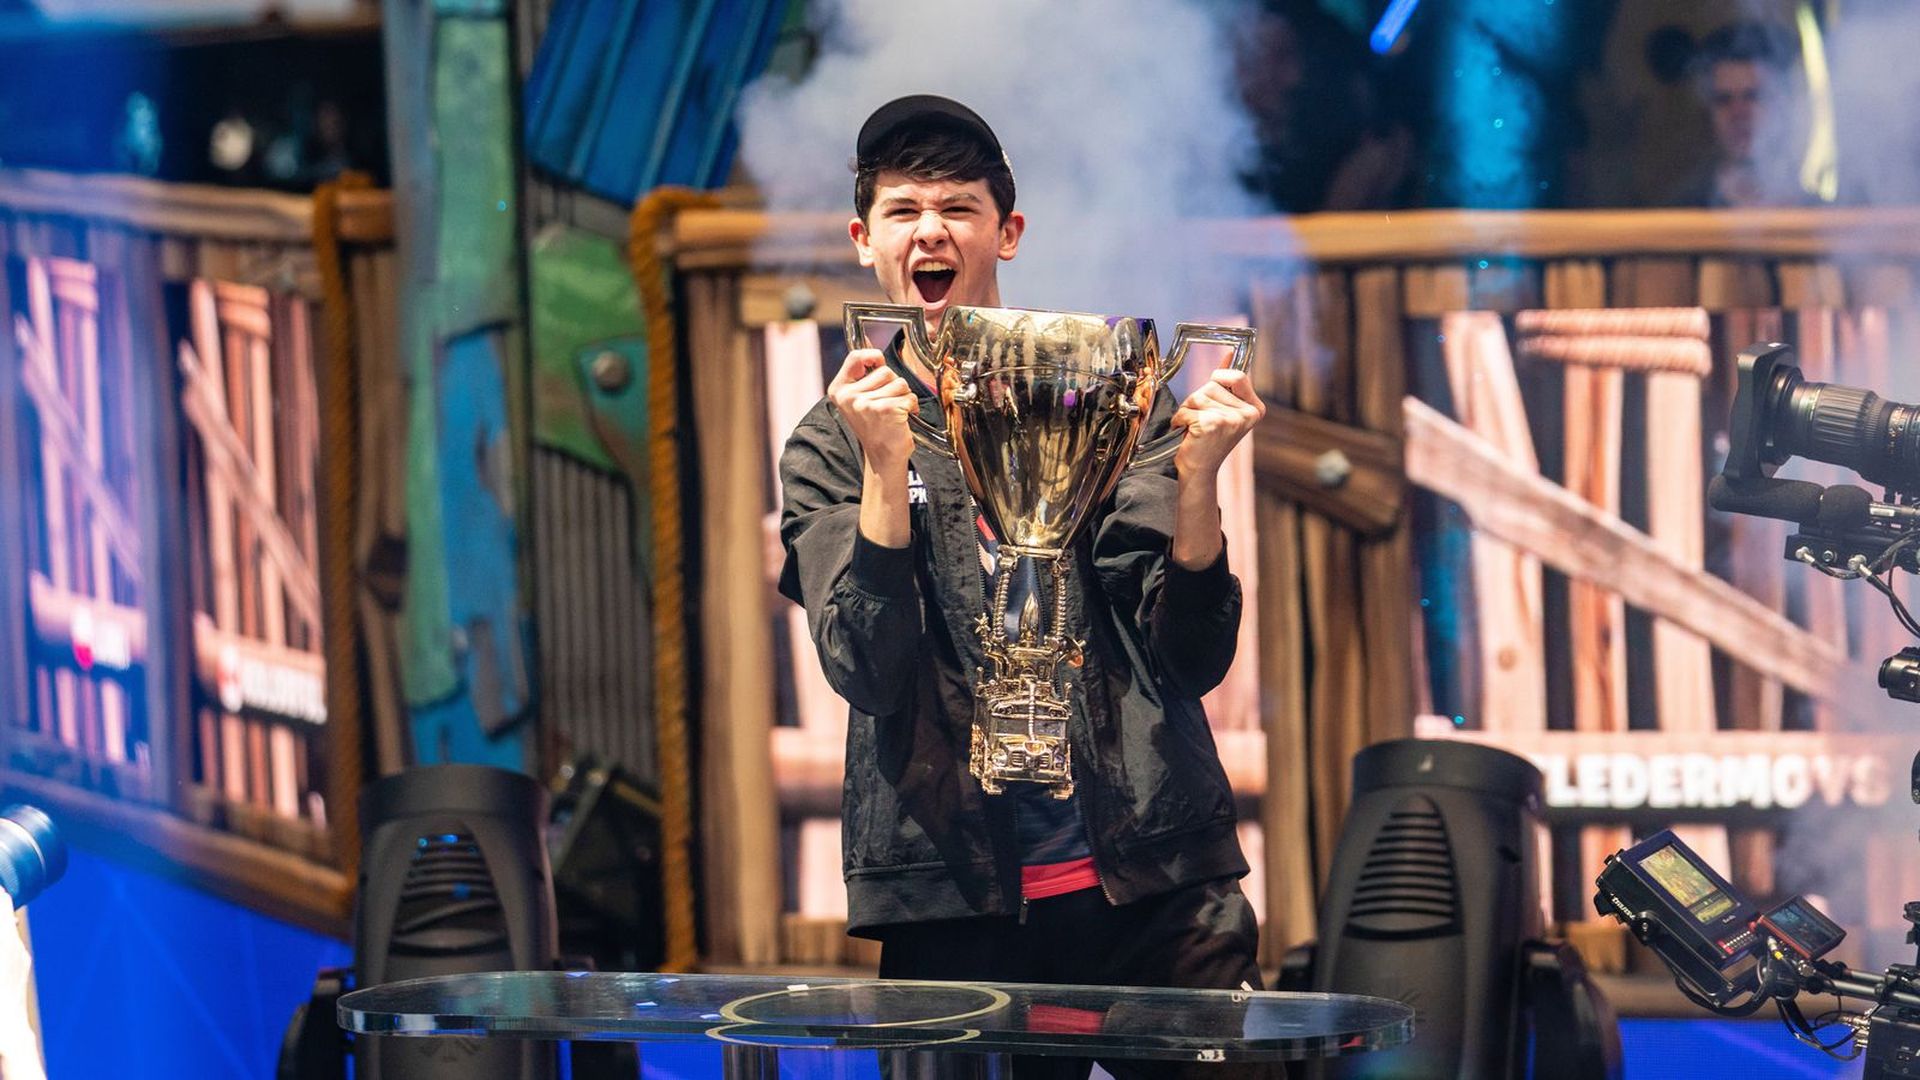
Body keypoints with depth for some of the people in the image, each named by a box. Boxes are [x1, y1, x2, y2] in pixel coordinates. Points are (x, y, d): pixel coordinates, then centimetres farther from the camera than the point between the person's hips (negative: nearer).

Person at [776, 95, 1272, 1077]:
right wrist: (886, 470, -17)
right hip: (955, 910, 0)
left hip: (1155, 886, 0)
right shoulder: (831, 447, 9)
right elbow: (867, 673, -6)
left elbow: (1194, 658, 3)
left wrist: (1196, 480, -13)